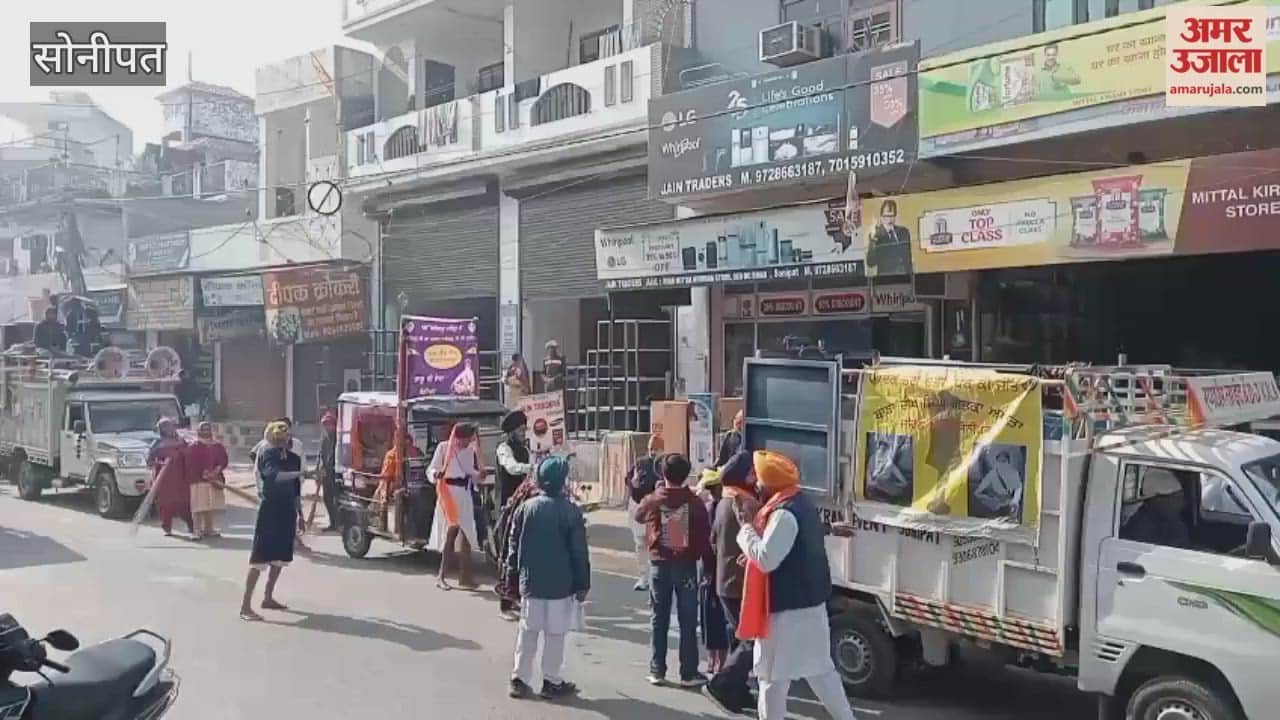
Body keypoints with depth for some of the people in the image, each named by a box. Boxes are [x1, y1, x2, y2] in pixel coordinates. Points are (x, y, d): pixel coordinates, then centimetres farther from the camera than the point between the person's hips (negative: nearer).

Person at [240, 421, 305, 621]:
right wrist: (300, 473, -39)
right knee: (260, 558, -9)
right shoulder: (267, 453, -8)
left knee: (280, 557, 14)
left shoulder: (294, 458, 11)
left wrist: (300, 515, 17)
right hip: (269, 510, -7)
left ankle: (268, 598, 27)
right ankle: (245, 606, -8)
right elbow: (273, 475, -28)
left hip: (287, 512, 7)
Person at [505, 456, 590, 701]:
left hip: (530, 582, 3)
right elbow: (579, 552, -9)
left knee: (527, 631, 13)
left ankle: (520, 679, 17)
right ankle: (552, 682, 14)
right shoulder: (571, 512, -12)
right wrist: (583, 584, 0)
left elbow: (514, 545, 4)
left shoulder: (526, 507, -2)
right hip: (561, 584, -3)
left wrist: (512, 574, 14)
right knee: (555, 634, 7)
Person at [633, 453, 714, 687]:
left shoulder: (652, 500, -5)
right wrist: (709, 565, 0)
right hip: (686, 565, -2)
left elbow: (637, 517, 17)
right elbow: (705, 536, -8)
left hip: (659, 564, 2)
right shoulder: (694, 501, -10)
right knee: (688, 621, 5)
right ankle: (689, 673, 8)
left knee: (659, 619, 11)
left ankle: (657, 671, 15)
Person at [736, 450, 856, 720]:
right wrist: (757, 522, 7)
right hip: (810, 603, 10)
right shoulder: (803, 503, 10)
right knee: (820, 669, 19)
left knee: (773, 677, 2)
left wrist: (747, 527, -15)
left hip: (788, 608, -10)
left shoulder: (785, 514, -22)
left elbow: (766, 559, -26)